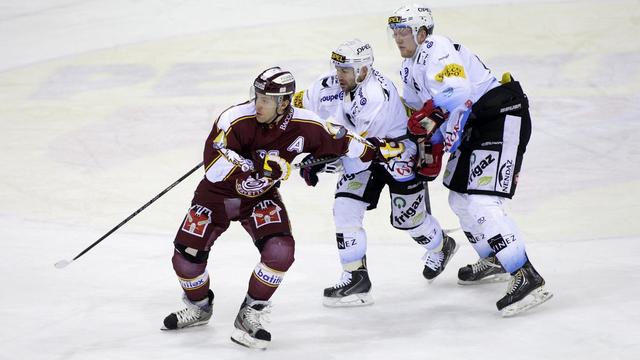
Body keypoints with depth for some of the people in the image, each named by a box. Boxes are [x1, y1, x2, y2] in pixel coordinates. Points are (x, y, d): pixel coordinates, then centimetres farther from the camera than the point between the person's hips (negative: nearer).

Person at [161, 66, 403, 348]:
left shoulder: (304, 127, -17)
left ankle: (249, 315, -4)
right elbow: (215, 164, -36)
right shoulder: (236, 119, -28)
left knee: (280, 251, -23)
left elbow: (338, 143, 2)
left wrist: (378, 151, 7)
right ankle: (199, 307, 24)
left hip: (260, 196, 2)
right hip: (217, 194, -2)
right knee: (187, 255, -9)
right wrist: (257, 167, -45)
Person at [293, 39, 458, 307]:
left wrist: (320, 161, -38)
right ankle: (356, 277, -4)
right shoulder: (332, 85, -14)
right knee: (345, 209, -10)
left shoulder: (376, 94, -35)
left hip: (399, 153, -6)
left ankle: (441, 247, 41)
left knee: (408, 218, 7)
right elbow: (300, 104, -3)